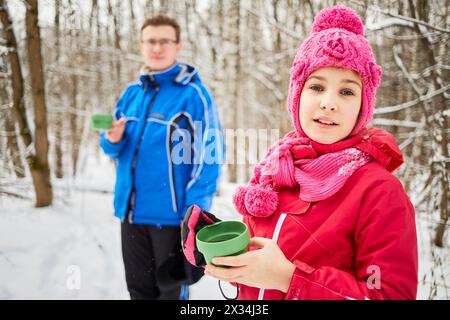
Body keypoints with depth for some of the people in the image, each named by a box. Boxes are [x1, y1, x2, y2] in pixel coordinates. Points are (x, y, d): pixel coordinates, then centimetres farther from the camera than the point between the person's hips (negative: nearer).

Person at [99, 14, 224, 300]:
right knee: (139, 288, 19)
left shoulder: (194, 94, -10)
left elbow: (209, 157, -13)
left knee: (172, 289, 10)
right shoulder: (131, 93, 8)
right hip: (131, 211, 6)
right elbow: (118, 151, 14)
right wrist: (113, 139, -10)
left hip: (172, 214, -6)